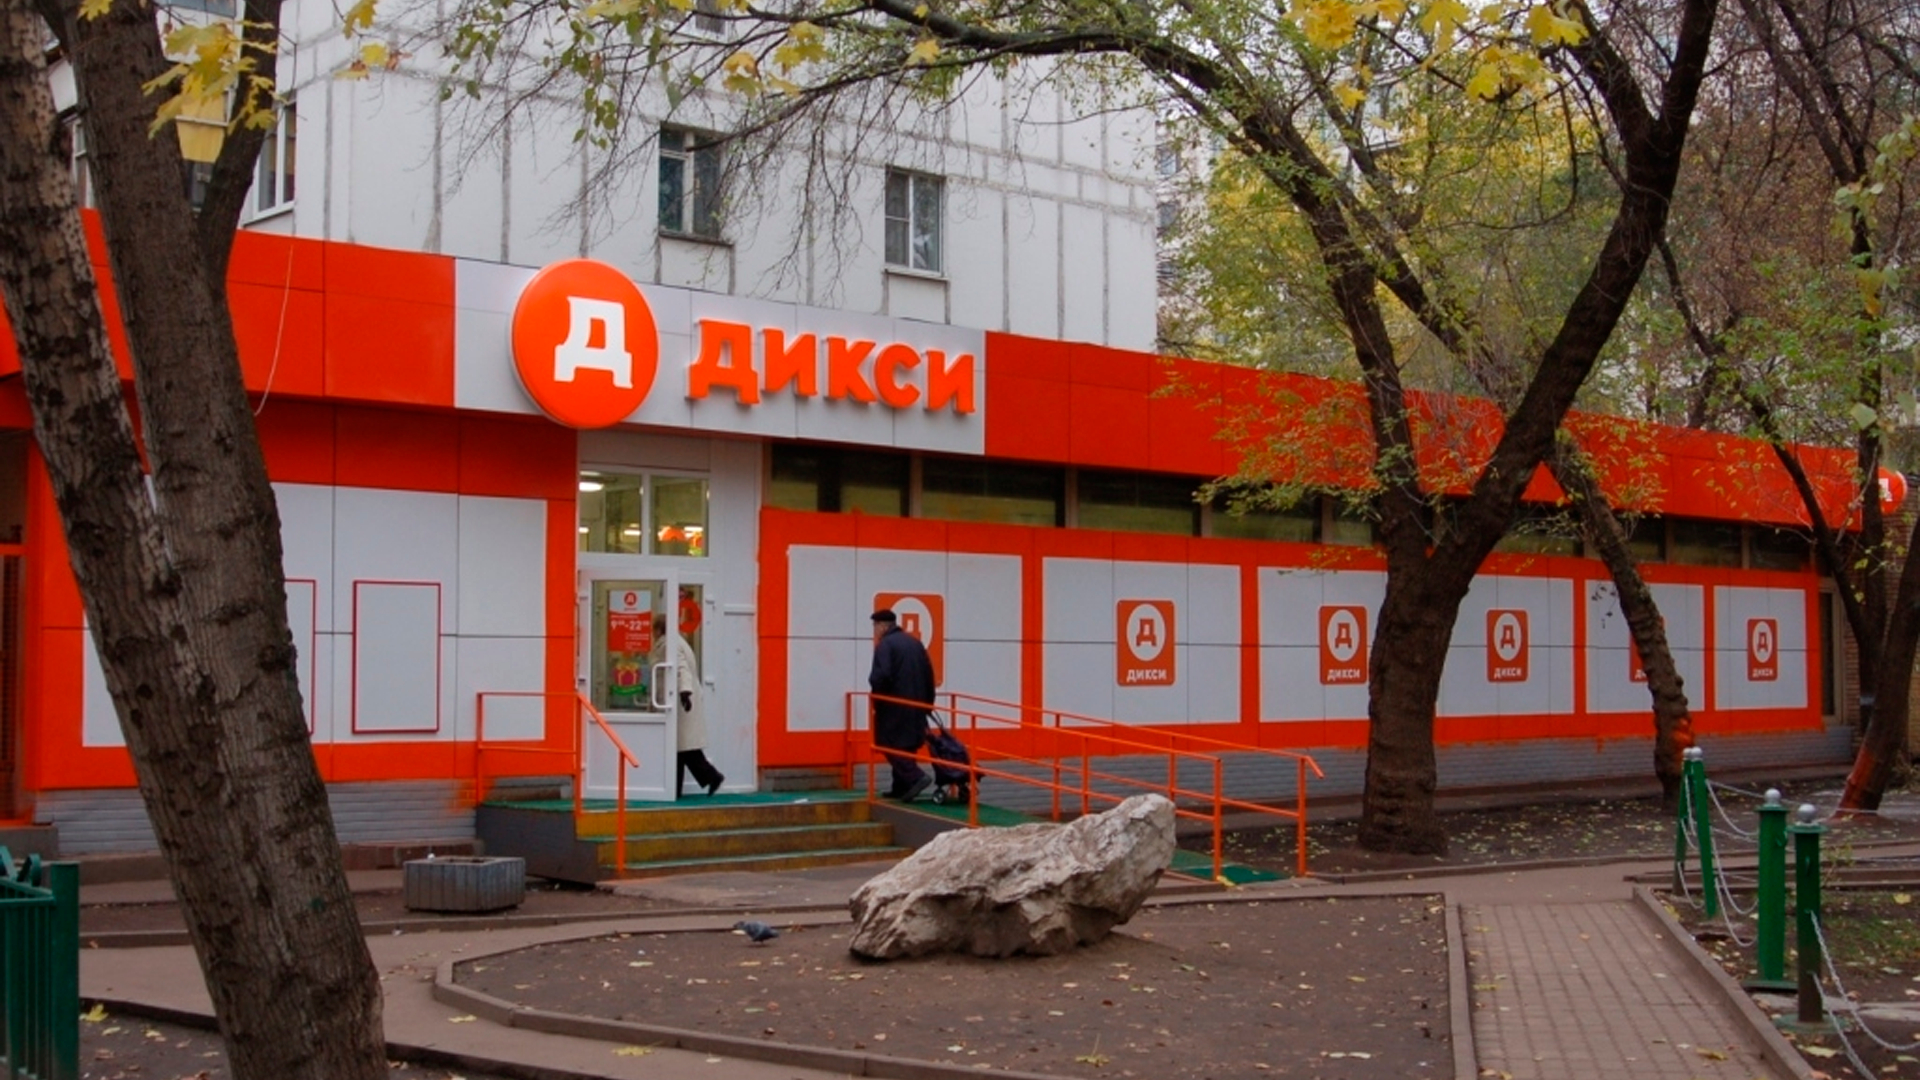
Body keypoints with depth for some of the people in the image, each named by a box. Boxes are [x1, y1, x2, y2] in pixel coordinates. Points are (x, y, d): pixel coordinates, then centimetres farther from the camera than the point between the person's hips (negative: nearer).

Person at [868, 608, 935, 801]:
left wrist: (876, 697, -5)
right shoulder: (915, 643, 13)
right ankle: (902, 786, 18)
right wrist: (927, 702, 18)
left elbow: (881, 676, -22)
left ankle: (916, 777, -17)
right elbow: (929, 674, 13)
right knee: (906, 745, 15)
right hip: (915, 706, 8)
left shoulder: (885, 644, -11)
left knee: (891, 745, -2)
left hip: (894, 707, -8)